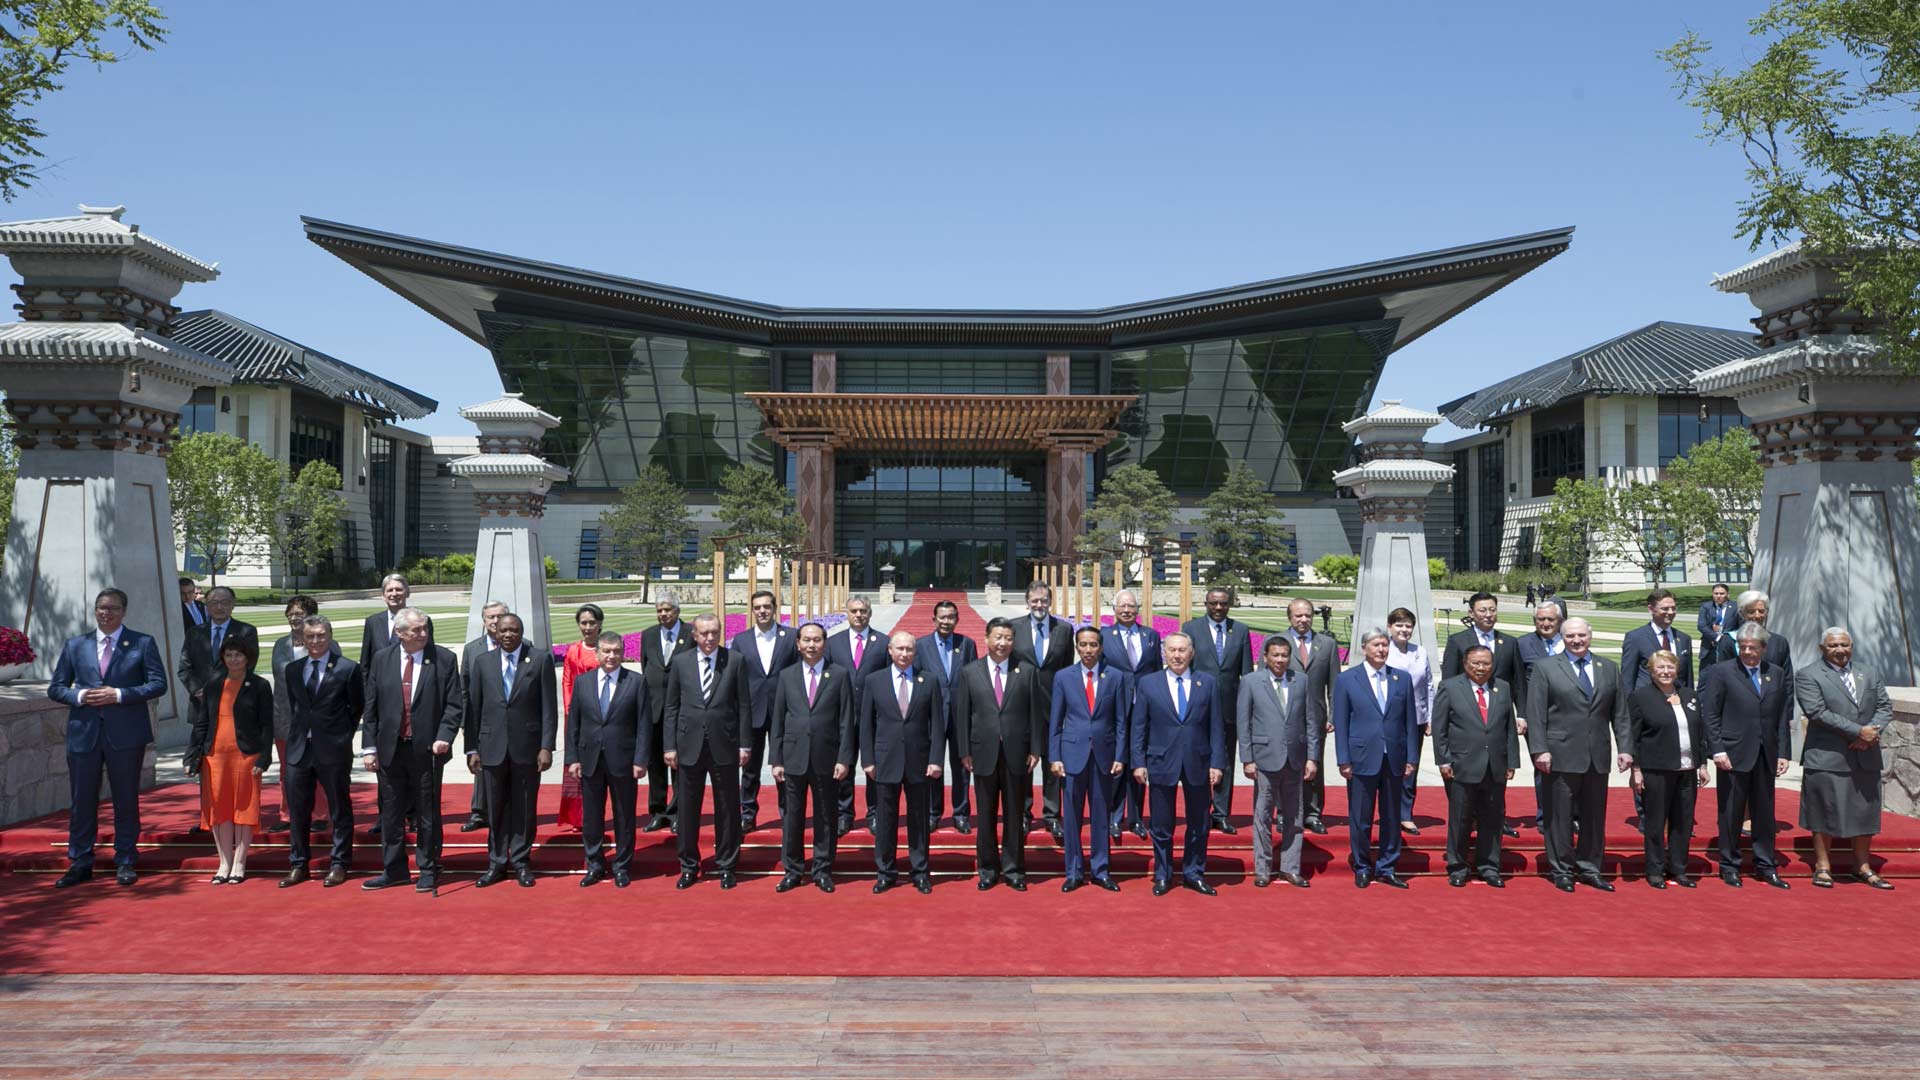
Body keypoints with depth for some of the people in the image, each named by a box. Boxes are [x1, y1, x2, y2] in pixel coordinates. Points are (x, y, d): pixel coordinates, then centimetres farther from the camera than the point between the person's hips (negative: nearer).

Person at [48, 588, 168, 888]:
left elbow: (158, 683, -4)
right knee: (81, 801, 5)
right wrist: (79, 696, -9)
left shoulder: (143, 644, 2)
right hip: (84, 733, 2)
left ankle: (125, 862, 16)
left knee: (126, 801, 6)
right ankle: (80, 864, 15)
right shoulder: (74, 646, 10)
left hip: (126, 734, -2)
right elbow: (55, 688, 11)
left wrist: (119, 695, -15)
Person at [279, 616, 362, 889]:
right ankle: (298, 864, 21)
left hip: (333, 750, -4)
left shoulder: (348, 669, -5)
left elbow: (357, 707, 3)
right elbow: (292, 707, 17)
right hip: (298, 749, 4)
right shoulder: (292, 670, 9)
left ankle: (339, 864, 13)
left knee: (339, 809, 5)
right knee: (297, 810, 10)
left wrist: (343, 735, 3)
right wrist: (299, 734, 10)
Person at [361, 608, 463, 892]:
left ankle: (428, 871, 17)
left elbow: (454, 704, -4)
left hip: (427, 750, -2)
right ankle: (394, 870, 24)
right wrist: (369, 747, 1)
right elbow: (371, 707, 5)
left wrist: (444, 737, -16)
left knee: (428, 813, 6)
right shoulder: (382, 660, 4)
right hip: (390, 749, 3)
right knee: (391, 813, 11)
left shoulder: (443, 660, -3)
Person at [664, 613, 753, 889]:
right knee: (687, 809, 8)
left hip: (724, 746, -1)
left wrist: (744, 744, -3)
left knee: (727, 809, 7)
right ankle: (689, 866, 22)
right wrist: (670, 746, 0)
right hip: (689, 746, 1)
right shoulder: (680, 662, 3)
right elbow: (671, 707, 5)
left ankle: (726, 866, 20)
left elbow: (744, 705, 0)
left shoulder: (735, 661, -1)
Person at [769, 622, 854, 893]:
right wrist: (776, 760, 1)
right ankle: (792, 870, 18)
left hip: (827, 759, -1)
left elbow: (846, 720, -1)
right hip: (793, 757, 1)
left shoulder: (839, 675, 2)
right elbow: (777, 721, 7)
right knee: (791, 817, 7)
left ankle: (822, 871, 18)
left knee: (825, 817, 7)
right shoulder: (786, 676, 7)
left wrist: (844, 759, -7)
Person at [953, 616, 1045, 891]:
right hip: (984, 753, 0)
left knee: (1014, 815, 7)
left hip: (1017, 754, 0)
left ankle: (1013, 869, 17)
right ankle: (988, 869, 19)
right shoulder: (969, 672, 2)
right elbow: (962, 715, 2)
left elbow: (1035, 713, 2)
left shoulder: (1028, 671, 2)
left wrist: (1035, 750, -3)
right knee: (986, 815, 8)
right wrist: (964, 752, -2)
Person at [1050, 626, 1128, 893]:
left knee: (1101, 815, 7)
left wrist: (1120, 757, -3)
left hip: (1103, 755, 0)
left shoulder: (1115, 677, 3)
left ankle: (1100, 871, 18)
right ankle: (1074, 872, 14)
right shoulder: (1063, 677, 2)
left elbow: (1121, 721, 3)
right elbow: (1055, 721, 3)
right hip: (1073, 754, 0)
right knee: (1072, 817, 4)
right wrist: (1054, 757, -3)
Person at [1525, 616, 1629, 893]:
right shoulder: (1545, 668, 0)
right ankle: (1562, 870, 12)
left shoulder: (1609, 669, 11)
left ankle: (1589, 869, 21)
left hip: (1597, 756, 4)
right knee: (1560, 815, 2)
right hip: (1562, 755, -3)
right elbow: (1535, 714, -4)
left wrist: (1624, 747, 4)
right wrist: (1540, 749, -11)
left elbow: (1619, 713, 11)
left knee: (1594, 816, 9)